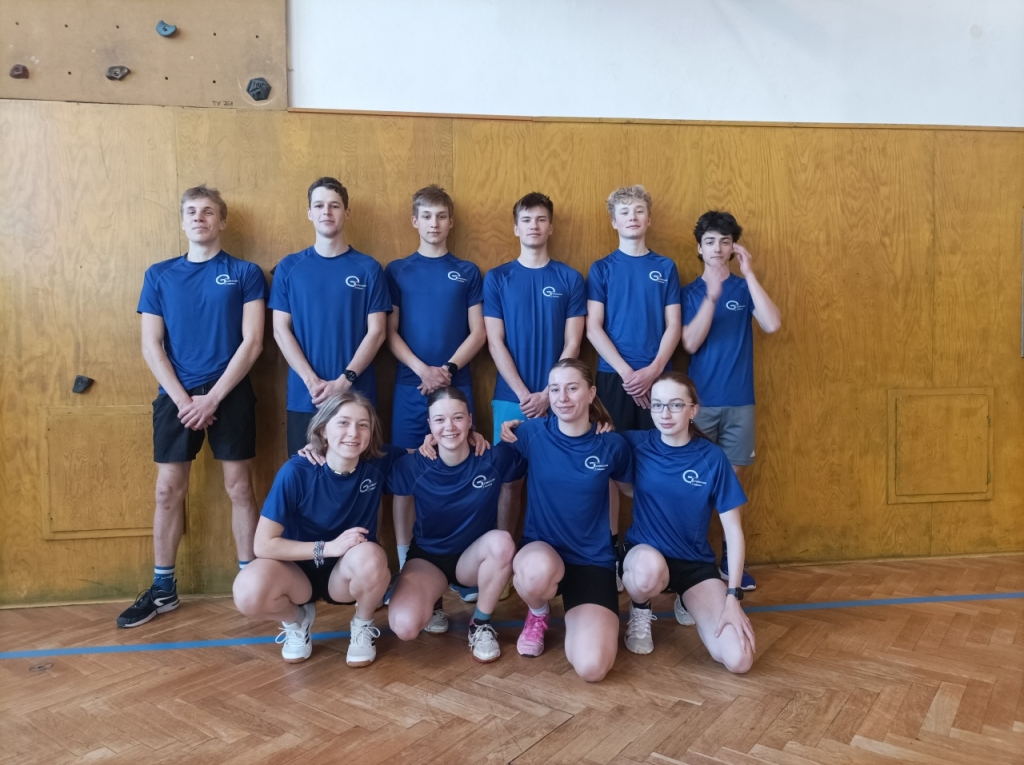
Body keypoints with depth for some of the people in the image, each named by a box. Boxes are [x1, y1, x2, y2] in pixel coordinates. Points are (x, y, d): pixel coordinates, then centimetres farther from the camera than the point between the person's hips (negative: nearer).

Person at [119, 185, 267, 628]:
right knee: (169, 491, 7)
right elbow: (151, 346, 2)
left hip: (230, 395, -2)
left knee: (239, 488, 4)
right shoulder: (159, 275, 7)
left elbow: (252, 342, -6)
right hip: (177, 396, 2)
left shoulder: (245, 273, 1)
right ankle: (163, 589, 20)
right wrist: (183, 398, -9)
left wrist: (213, 397, -13)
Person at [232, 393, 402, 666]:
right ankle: (297, 619, 5)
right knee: (248, 592, -33)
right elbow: (264, 544, -21)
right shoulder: (296, 472, -22)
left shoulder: (379, 462, -15)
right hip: (299, 567, -1)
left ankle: (362, 626, 0)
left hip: (348, 573, 1)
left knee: (370, 557, -35)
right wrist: (328, 547, -27)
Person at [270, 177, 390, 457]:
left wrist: (345, 380, -13)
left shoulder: (368, 268, 3)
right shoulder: (289, 267, 6)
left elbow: (376, 332, -2)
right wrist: (313, 381, -11)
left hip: (357, 395, -1)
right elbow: (281, 331, 1)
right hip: (303, 396, 1)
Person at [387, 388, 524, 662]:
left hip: (473, 558, 1)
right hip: (427, 558, 0)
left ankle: (481, 623, -8)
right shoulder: (414, 466, -15)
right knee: (404, 626, -29)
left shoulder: (494, 458, -15)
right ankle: (433, 604, 11)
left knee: (502, 541, -36)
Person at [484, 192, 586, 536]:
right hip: (511, 398, 0)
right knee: (510, 479, 4)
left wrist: (547, 394, -10)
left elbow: (572, 345, -1)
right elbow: (495, 343, -1)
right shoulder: (497, 278, 4)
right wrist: (523, 394, -10)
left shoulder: (570, 279, 4)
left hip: (557, 399, 0)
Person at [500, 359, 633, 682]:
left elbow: (631, 487, 16)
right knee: (537, 570, -40)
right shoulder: (533, 433, -6)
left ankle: (581, 616, 17)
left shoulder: (611, 445, -4)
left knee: (591, 668, -20)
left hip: (593, 561, 0)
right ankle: (538, 614, 0)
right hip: (541, 551, 0)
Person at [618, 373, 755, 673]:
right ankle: (640, 612, -2)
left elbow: (733, 530, -6)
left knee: (738, 659, -16)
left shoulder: (712, 458, -9)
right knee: (649, 568, -41)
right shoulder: (636, 444, -8)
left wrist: (733, 597, -13)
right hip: (644, 553, -1)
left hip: (696, 564, 2)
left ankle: (687, 602, 17)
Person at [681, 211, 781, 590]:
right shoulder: (690, 292, 3)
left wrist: (749, 274, -14)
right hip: (700, 400, -1)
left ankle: (730, 558, 21)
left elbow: (773, 324, -12)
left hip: (740, 400, 1)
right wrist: (711, 297, -21)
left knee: (735, 478, 8)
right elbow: (690, 344, -11)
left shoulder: (744, 288, 5)